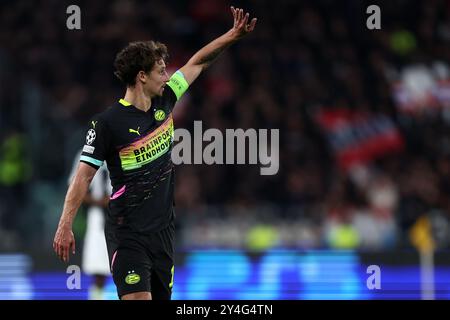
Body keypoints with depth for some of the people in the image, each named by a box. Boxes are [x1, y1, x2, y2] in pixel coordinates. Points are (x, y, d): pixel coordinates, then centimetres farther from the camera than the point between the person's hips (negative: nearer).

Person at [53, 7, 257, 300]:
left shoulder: (164, 102, 5)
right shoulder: (107, 122, -13)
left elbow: (197, 63, 17)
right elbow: (83, 177, -11)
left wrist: (234, 35, 10)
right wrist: (65, 226, -16)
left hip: (163, 229, 7)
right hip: (127, 233, -7)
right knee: (138, 298, -19)